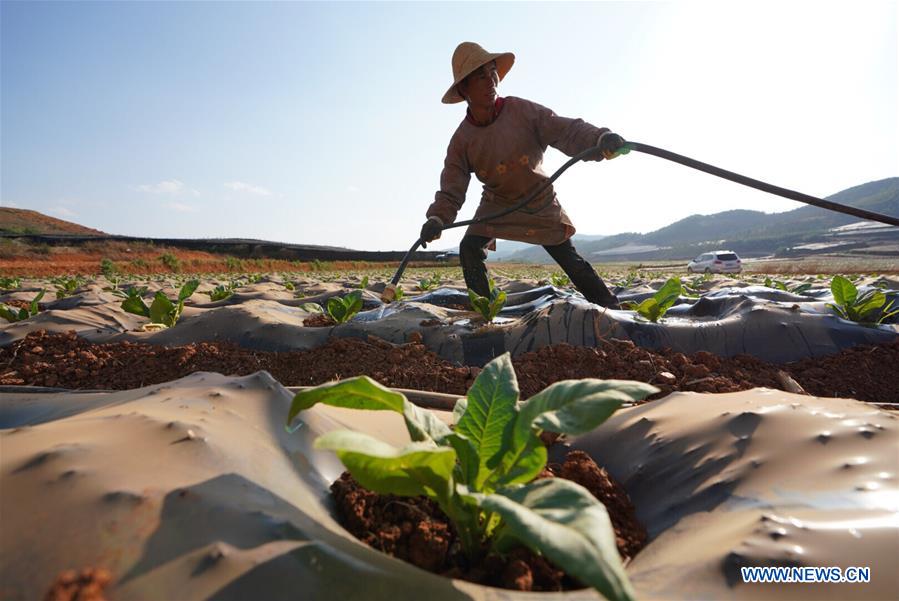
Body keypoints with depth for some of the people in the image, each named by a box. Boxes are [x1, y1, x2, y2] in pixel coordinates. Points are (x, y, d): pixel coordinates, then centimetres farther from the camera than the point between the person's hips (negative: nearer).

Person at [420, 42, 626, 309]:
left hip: (542, 201, -1)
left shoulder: (522, 111, -19)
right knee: (470, 249, -21)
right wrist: (436, 219, -36)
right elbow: (451, 192, -16)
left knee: (571, 260, 4)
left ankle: (612, 308, 19)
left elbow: (567, 130, -26)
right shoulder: (462, 139, -14)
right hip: (497, 205, 1)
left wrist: (601, 138, -47)